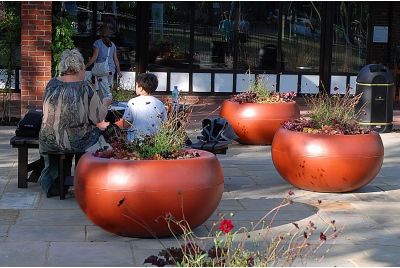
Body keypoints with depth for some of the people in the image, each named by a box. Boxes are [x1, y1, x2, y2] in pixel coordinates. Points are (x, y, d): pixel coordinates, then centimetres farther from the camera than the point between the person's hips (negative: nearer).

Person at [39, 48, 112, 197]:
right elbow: (98, 117, -9)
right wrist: (105, 104, 13)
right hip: (77, 143, -5)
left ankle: (54, 186, 43)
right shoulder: (85, 88, -13)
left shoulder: (52, 84, -1)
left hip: (48, 141, 5)